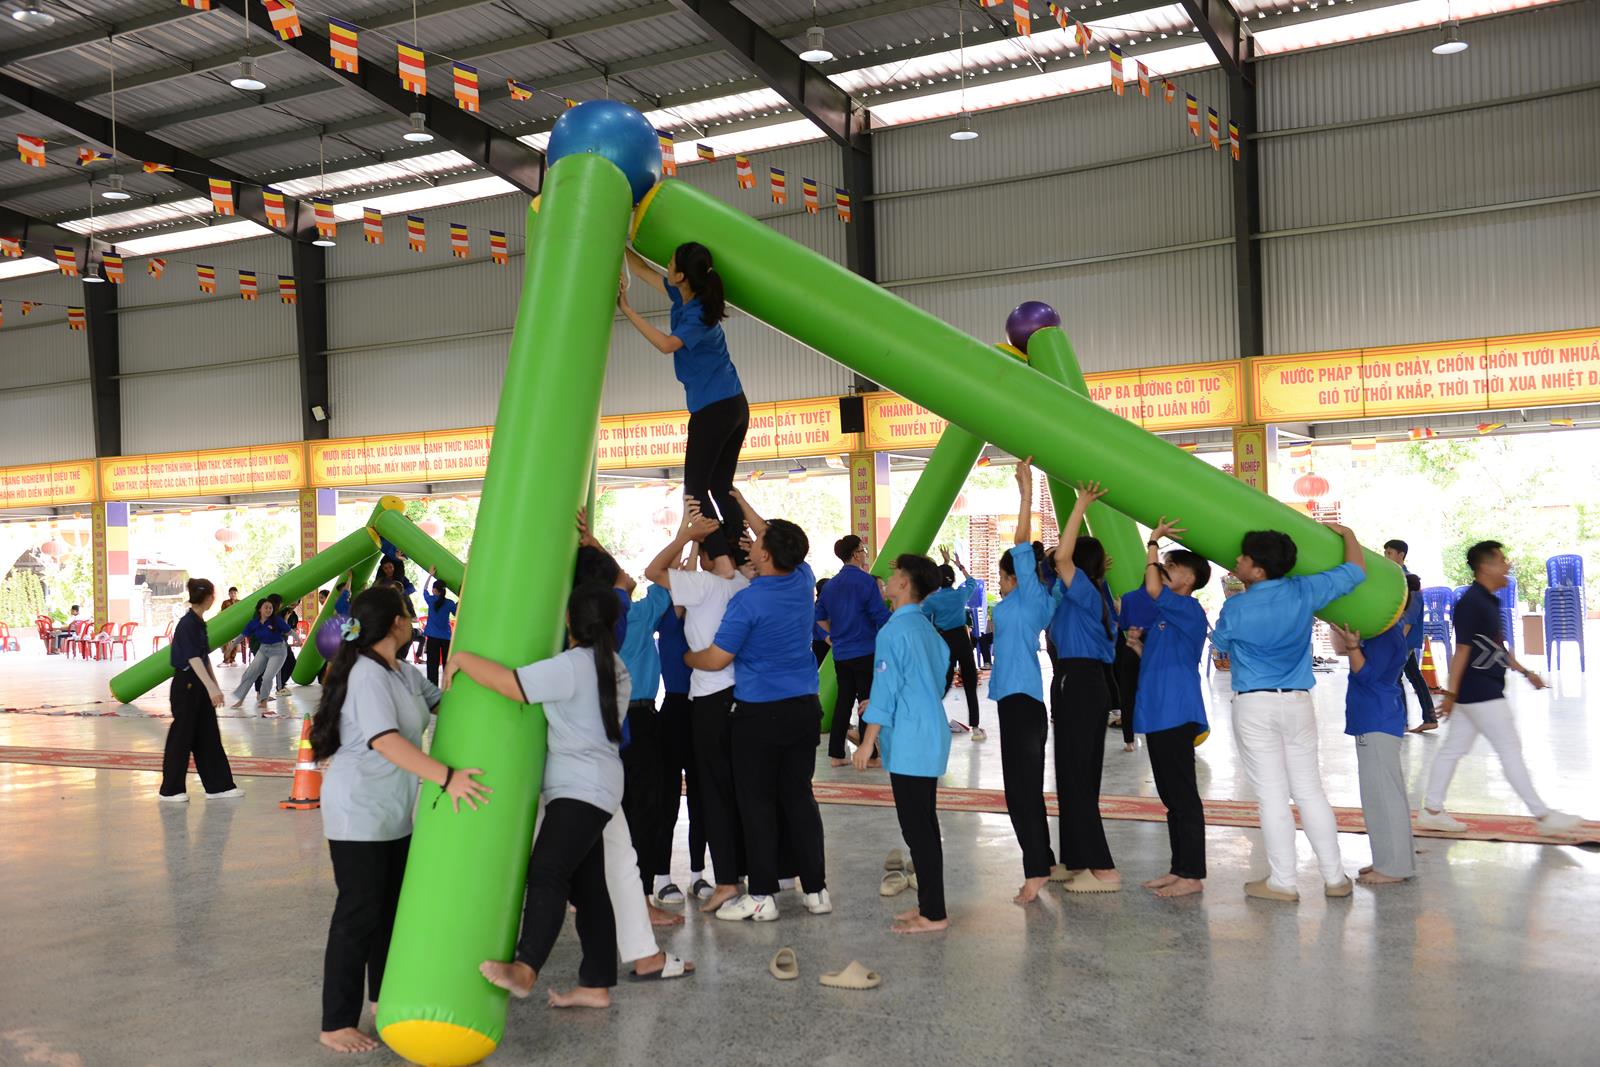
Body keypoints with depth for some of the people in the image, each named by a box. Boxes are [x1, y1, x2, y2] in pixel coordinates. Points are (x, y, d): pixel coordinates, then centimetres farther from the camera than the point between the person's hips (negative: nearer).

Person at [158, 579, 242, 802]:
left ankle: (218, 786, 13)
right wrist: (211, 688, -30)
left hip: (200, 685, 9)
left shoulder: (199, 622, 10)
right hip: (186, 685, -9)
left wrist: (215, 686, 19)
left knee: (209, 737, 9)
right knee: (182, 736, 0)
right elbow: (193, 659, -24)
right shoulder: (187, 623, -17)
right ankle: (170, 790, 12)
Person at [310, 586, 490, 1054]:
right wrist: (446, 777, -40)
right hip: (359, 814, -9)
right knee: (358, 915, -3)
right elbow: (385, 740, -34)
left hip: (396, 813, 9)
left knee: (392, 908, 18)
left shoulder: (404, 672, 7)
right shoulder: (367, 674, -22)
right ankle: (337, 1025, 7)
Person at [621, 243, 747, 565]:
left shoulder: (698, 313, -16)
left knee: (695, 490, -6)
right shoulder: (684, 296, 9)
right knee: (721, 487, 11)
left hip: (713, 408, -9)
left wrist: (626, 309, -28)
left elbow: (667, 344, -31)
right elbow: (642, 270, 20)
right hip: (735, 405, 9)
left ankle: (722, 560, -14)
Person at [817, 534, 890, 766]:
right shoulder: (866, 581, -12)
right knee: (868, 701, 2)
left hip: (840, 653, 6)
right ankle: (868, 754, 5)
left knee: (843, 700, 12)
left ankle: (836, 754, 14)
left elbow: (820, 617, 12)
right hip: (865, 651, -6)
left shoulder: (830, 585, 8)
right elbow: (881, 617, -14)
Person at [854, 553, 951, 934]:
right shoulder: (928, 629, 13)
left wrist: (868, 741, -11)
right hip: (931, 739, 9)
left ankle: (933, 914, 2)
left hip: (909, 744, -9)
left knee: (917, 830, -3)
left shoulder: (894, 631, -14)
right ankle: (929, 904, 22)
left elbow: (885, 688, -15)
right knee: (925, 827, 15)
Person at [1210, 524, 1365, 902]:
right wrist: (1347, 533, 27)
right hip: (1298, 703, 4)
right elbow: (1355, 571, 10)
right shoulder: (1304, 592, -2)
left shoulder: (1235, 608, -11)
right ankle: (1335, 877, 16)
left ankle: (1282, 882, 5)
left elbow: (1219, 645, 8)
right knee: (1310, 791, 11)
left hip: (1254, 705, -4)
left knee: (1272, 795, 0)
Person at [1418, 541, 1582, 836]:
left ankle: (1431, 811, 15)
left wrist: (1525, 672, 22)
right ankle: (1543, 816, 7)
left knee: (1454, 748, 11)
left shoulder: (1490, 601, 13)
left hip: (1486, 688, 10)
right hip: (1479, 691, -10)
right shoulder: (1471, 602, -17)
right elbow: (1462, 650, -19)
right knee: (1510, 748, -2)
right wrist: (1451, 693, -19)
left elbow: (1498, 647, 22)